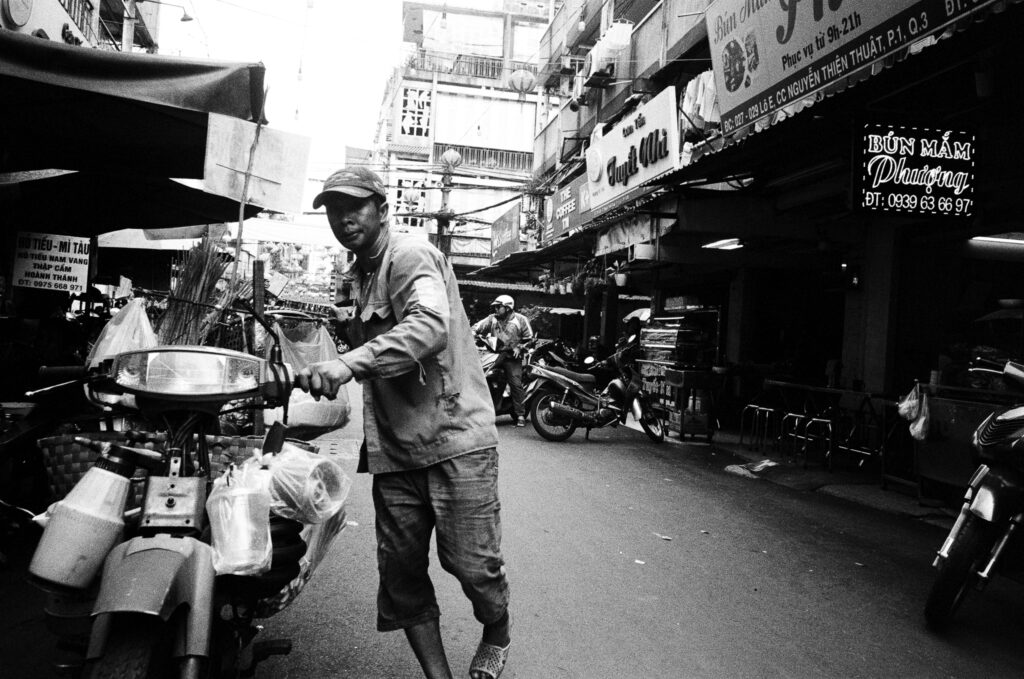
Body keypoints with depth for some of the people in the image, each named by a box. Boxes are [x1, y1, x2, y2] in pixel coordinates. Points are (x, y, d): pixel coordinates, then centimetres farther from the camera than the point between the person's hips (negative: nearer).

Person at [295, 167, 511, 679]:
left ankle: (497, 636, 29)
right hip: (395, 446, 8)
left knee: (472, 564, -3)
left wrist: (349, 362, -40)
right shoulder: (359, 277, 21)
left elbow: (429, 324, -29)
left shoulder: (412, 257, -8)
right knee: (400, 570, 5)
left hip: (454, 435, -8)